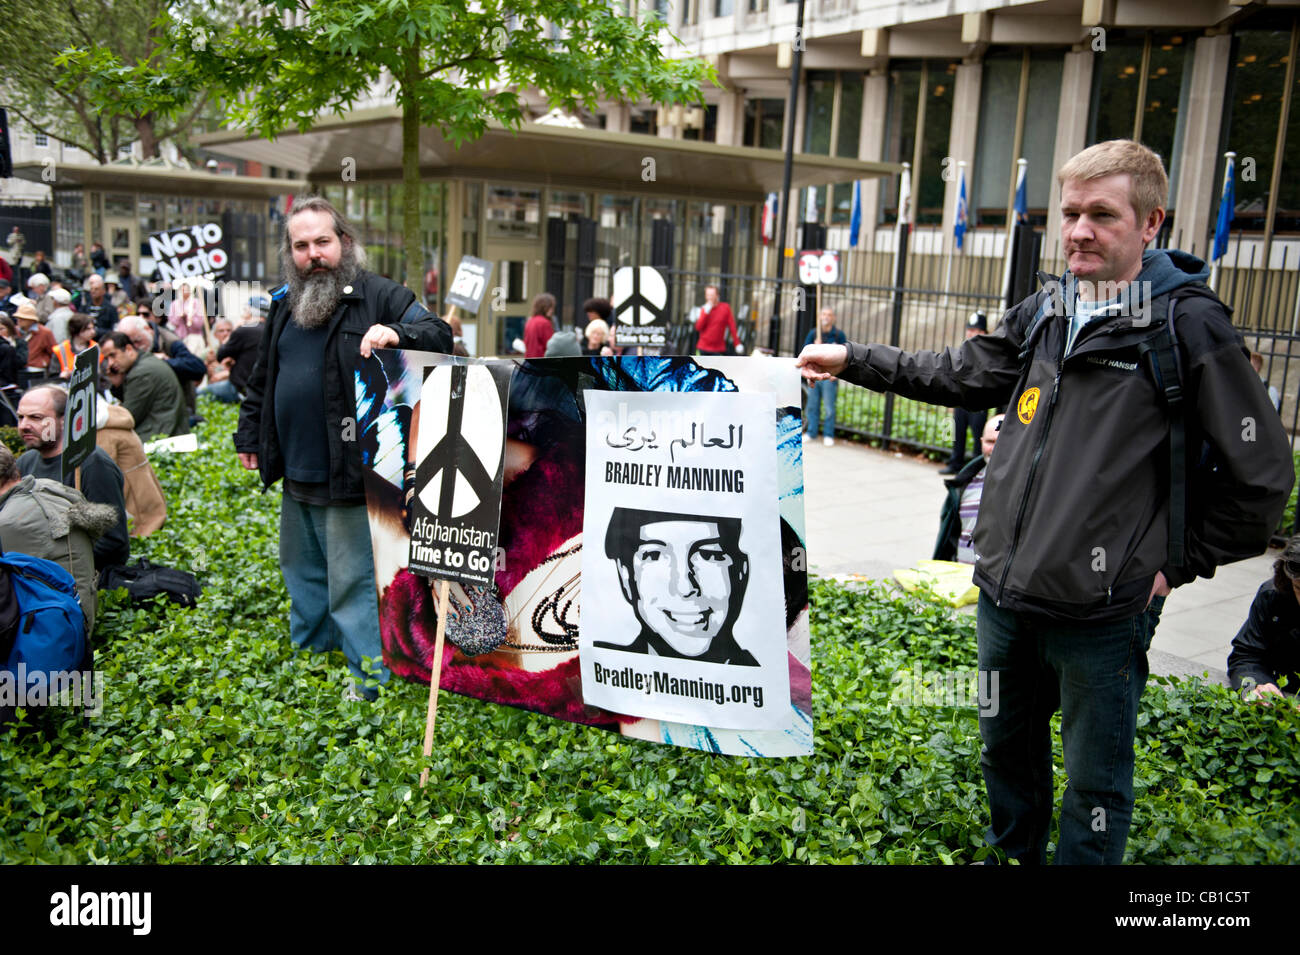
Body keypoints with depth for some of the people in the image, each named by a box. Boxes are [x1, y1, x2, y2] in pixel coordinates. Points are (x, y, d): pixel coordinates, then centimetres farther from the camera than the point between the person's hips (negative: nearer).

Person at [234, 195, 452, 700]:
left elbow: (439, 335, -16)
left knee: (353, 580, -2)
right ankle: (307, 652, 41)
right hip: (296, 475, 7)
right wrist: (249, 435, 26)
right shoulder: (284, 305, 14)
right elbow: (262, 378, 25)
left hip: (350, 474, -7)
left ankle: (369, 678, 11)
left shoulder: (380, 296, -7)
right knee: (302, 572, 22)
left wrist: (396, 333, -35)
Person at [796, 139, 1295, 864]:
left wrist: (1179, 564, -5)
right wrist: (852, 360, 18)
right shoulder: (1043, 315, 6)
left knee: (1096, 786, 11)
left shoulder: (1189, 326, -11)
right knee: (1008, 751, 25)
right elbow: (960, 374, 21)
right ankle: (1013, 855, 48)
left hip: (1103, 614, -6)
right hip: (1004, 595, 6)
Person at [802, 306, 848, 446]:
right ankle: (811, 433, 17)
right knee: (812, 405, 7)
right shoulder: (813, 334, 10)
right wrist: (814, 347, -11)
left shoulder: (839, 335, 2)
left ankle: (828, 435, 5)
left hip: (829, 376, -3)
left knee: (829, 407, -3)